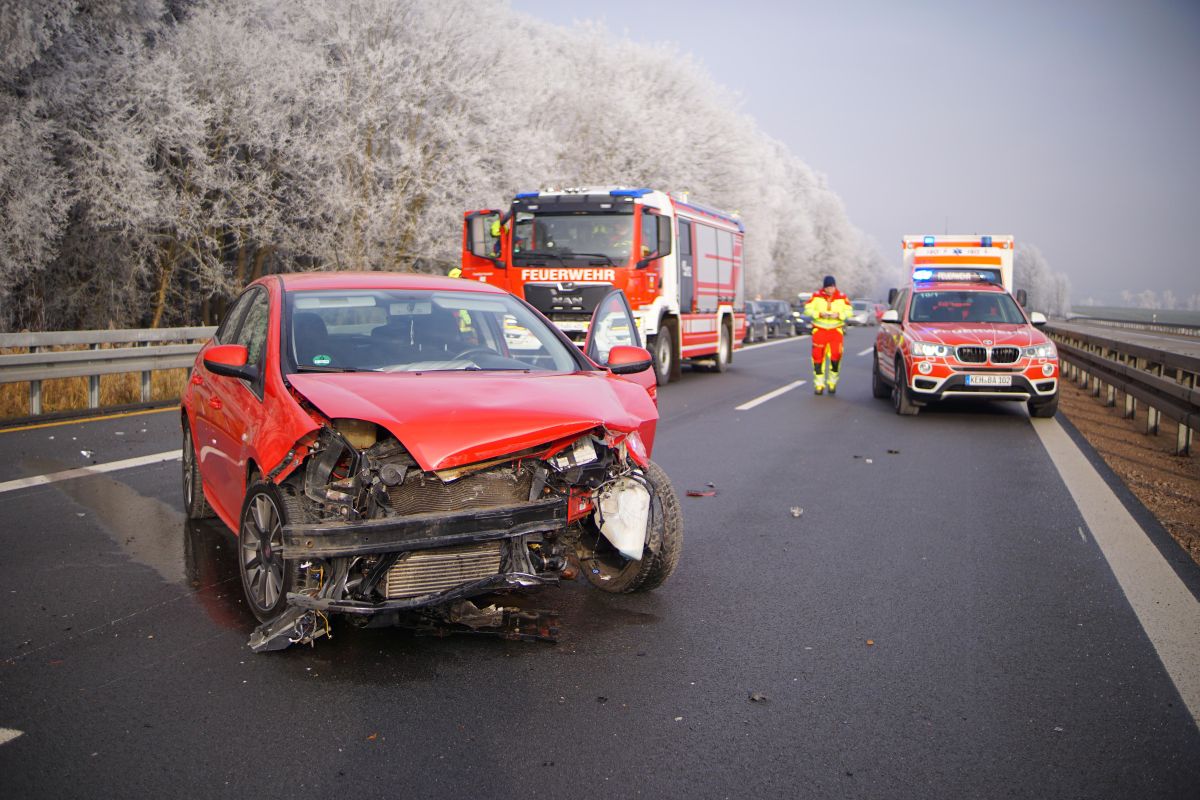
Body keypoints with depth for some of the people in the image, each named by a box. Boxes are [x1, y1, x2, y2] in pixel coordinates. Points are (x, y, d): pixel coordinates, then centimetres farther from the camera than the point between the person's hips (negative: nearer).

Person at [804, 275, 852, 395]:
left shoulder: (842, 298, 1)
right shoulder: (816, 297, -2)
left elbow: (849, 311, 2)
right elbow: (807, 309, -3)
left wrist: (838, 315, -16)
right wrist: (819, 314, -18)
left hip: (836, 330, 0)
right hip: (819, 329, 0)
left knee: (836, 355, -9)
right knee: (818, 356, -4)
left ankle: (832, 382, 11)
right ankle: (819, 384, 5)